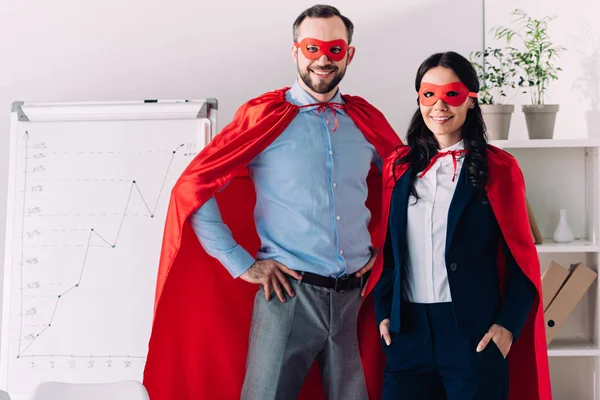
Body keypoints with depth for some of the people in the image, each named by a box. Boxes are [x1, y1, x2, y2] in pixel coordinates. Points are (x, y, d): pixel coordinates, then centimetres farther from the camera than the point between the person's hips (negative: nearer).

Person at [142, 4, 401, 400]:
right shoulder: (264, 116, -5)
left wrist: (385, 247, 11)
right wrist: (243, 264, -7)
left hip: (354, 296, 4)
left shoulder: (367, 121, 7)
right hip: (288, 293, -4)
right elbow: (192, 189, -6)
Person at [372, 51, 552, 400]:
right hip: (408, 328, 3)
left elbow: (522, 256, -2)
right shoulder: (398, 166, 8)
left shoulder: (499, 168, -2)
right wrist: (384, 312, 4)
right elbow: (387, 248, 11)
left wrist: (508, 324, -10)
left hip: (475, 331, -3)